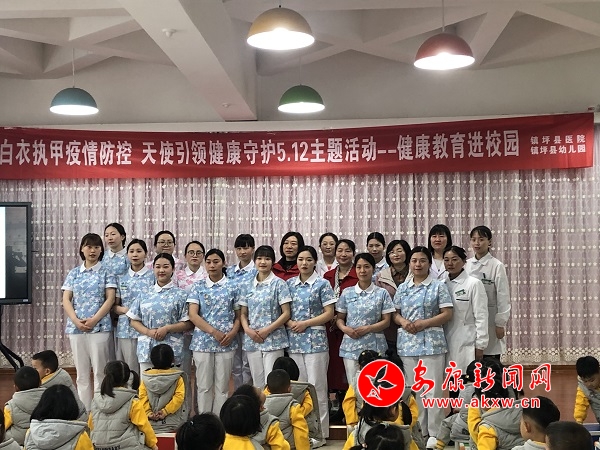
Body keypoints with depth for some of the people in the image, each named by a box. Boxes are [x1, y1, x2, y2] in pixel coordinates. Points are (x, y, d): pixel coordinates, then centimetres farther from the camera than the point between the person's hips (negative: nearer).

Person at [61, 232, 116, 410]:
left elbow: (110, 299, -3)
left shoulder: (106, 272, 4)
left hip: (100, 326, -3)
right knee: (81, 373, 6)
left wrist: (93, 320, -13)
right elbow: (66, 299, 6)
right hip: (76, 327, 3)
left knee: (100, 371, -3)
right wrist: (76, 321, -9)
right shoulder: (73, 273, 12)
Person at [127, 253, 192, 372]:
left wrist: (167, 328, -15)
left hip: (171, 350, -3)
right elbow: (134, 320, 10)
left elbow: (188, 324, -2)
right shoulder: (145, 294, 12)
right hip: (146, 349, 3)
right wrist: (149, 332, -7)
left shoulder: (181, 295, 3)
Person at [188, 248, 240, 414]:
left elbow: (238, 315, 8)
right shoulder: (198, 287, 4)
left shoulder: (232, 287, 4)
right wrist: (214, 332, -15)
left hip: (226, 343, 0)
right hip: (202, 341, 0)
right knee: (204, 386, 5)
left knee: (222, 386, 4)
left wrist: (233, 333, -11)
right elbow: (193, 315, -5)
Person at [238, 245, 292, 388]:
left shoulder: (279, 283, -2)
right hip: (252, 340, 4)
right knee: (257, 383, 8)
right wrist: (248, 330, -6)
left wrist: (267, 330, -13)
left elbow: (286, 313, -6)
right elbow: (243, 313, 13)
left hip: (273, 340, -4)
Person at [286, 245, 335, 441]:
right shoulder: (290, 283, 10)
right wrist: (290, 323, -8)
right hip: (294, 340, 4)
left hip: (315, 340, -4)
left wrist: (306, 323, -12)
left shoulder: (322, 284, -2)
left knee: (316, 386, -2)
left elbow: (329, 313, -5)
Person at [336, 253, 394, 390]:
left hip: (374, 346, -2)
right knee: (353, 386, 3)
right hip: (351, 346, 2)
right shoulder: (347, 293, 8)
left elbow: (386, 321, 0)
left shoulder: (382, 293, 2)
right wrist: (345, 328, -9)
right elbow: (339, 318, 12)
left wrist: (367, 329, -13)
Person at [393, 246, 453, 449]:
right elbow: (395, 313, 14)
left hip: (431, 342, -4)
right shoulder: (402, 288, 12)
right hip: (408, 343, 4)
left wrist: (424, 323, -14)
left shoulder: (439, 286, -1)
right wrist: (403, 322, -8)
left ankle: (434, 433, 6)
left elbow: (447, 313, -5)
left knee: (432, 389, -3)